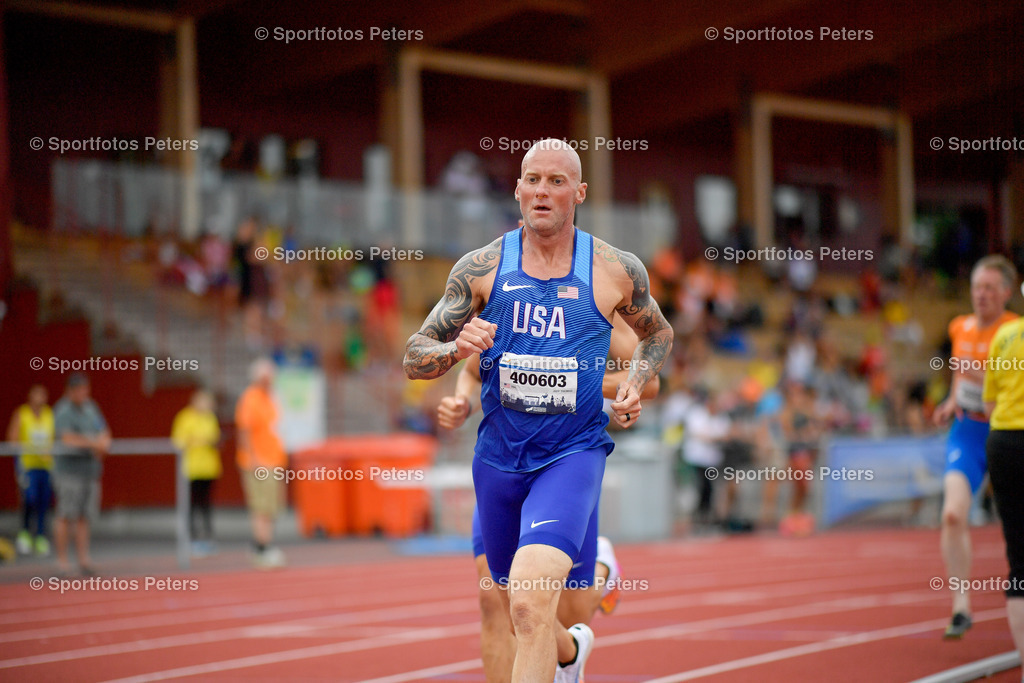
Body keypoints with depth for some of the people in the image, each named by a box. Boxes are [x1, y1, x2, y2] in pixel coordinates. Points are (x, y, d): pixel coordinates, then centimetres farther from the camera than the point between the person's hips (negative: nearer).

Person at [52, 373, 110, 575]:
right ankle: (62, 559, -1)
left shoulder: (91, 407, 15)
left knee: (84, 517, 6)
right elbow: (67, 438, -19)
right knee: (66, 516, -5)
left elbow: (104, 434, 17)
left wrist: (103, 444, -6)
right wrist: (94, 443, -13)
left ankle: (83, 559, 7)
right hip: (69, 469, -6)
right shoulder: (63, 411, -7)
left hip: (90, 468, 6)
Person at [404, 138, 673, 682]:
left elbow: (658, 334, 18)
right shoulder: (481, 268, -2)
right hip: (499, 454, 3)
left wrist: (637, 383, -2)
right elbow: (414, 358, 1)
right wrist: (457, 348, -21)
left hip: (574, 452, -3)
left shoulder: (617, 271, -3)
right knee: (519, 608, 21)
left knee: (531, 601, -26)